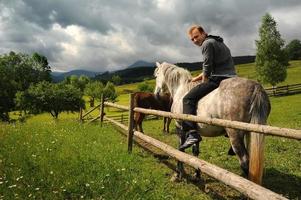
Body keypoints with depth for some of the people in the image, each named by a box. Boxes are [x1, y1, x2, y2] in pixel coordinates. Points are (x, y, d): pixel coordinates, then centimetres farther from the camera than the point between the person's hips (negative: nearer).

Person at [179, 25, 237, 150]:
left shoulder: (207, 43, -2)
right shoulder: (219, 42, 29)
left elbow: (207, 67, -9)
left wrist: (203, 82, 4)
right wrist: (198, 78, 27)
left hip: (218, 79, -10)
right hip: (231, 78, 10)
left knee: (188, 99, -13)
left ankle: (192, 133, -28)